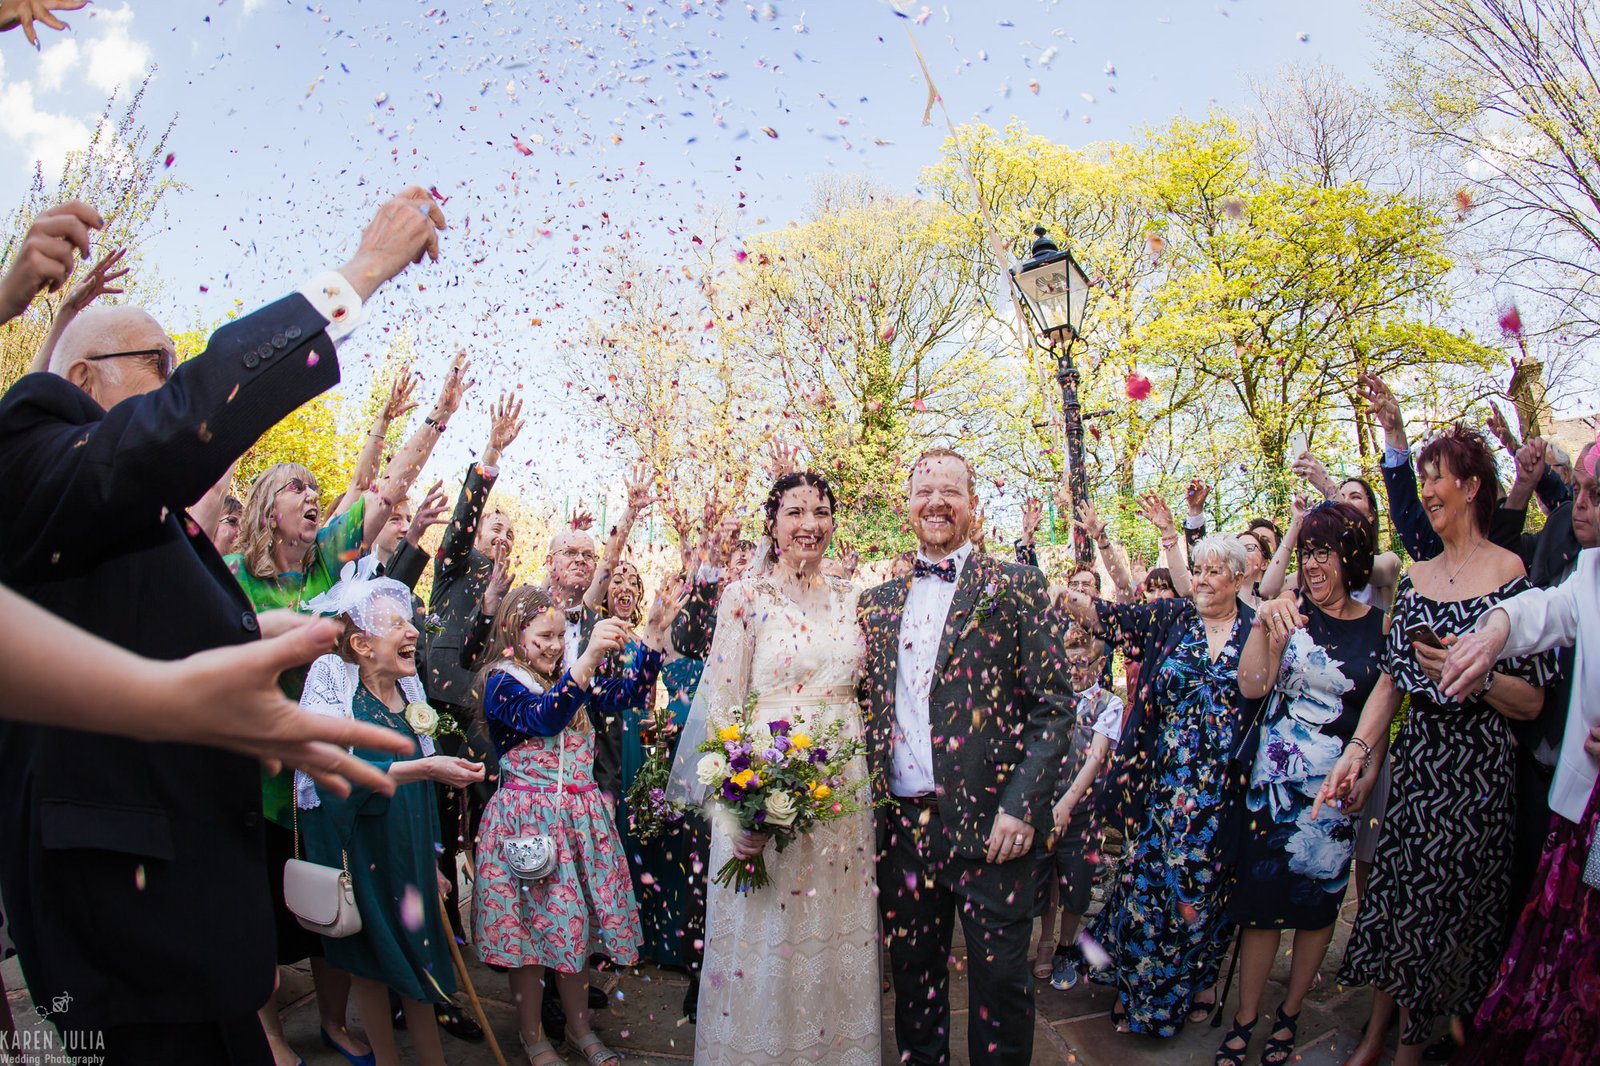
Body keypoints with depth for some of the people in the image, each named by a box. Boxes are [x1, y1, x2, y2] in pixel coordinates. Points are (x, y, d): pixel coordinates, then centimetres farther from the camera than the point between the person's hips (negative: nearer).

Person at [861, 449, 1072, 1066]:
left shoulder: (1016, 587, -2)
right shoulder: (877, 602, 11)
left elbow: (1054, 706, -5)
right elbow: (867, 704, 14)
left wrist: (1020, 805, -13)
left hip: (990, 823, -3)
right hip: (901, 823, 4)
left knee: (1000, 980, 7)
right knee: (912, 972, 16)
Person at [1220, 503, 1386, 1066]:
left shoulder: (1379, 625, -1)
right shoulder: (1290, 608, -4)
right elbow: (1251, 687, -12)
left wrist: (1368, 776, -2)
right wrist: (1262, 625, -24)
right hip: (1275, 782, -1)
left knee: (1319, 903, 13)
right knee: (1261, 898, 5)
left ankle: (1289, 1015, 32)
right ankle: (1245, 1019, 22)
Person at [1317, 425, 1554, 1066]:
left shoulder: (1511, 574, -8)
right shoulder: (1416, 577, 8)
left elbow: (1532, 701, -9)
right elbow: (1391, 678, 6)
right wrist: (1356, 751, -3)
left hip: (1476, 768, -5)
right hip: (1414, 756, 5)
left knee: (1447, 906, 6)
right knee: (1391, 893, 11)